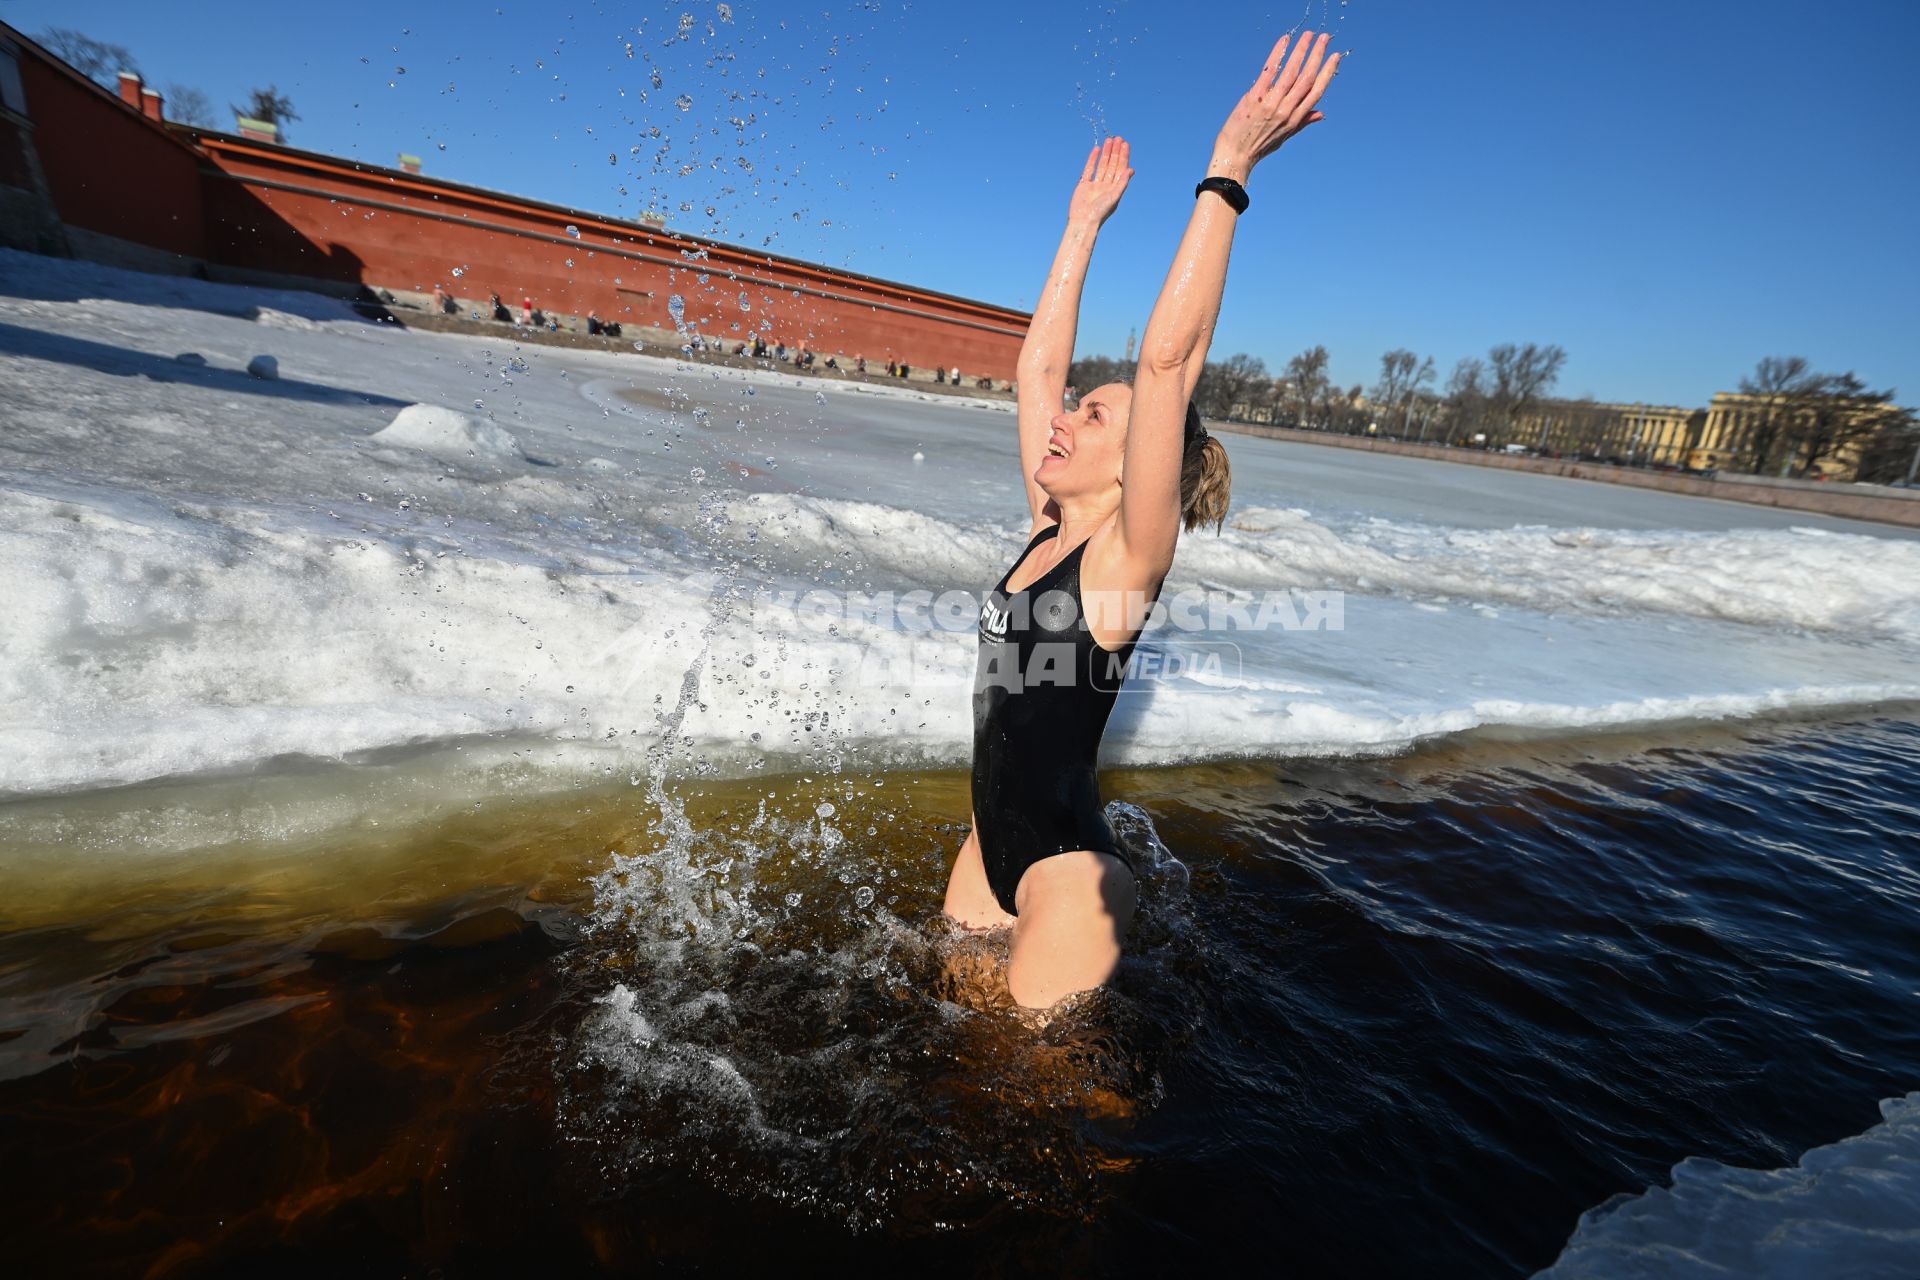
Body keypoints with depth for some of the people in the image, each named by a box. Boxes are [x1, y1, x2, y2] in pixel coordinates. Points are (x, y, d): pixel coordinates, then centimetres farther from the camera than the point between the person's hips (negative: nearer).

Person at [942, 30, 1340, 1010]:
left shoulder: (1128, 555, -18)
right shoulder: (1048, 527, 1)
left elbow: (1167, 358, -29)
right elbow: (1040, 363, 4)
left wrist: (1227, 171, -26)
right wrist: (1085, 222, 10)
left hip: (1065, 865, -7)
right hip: (992, 838, 7)